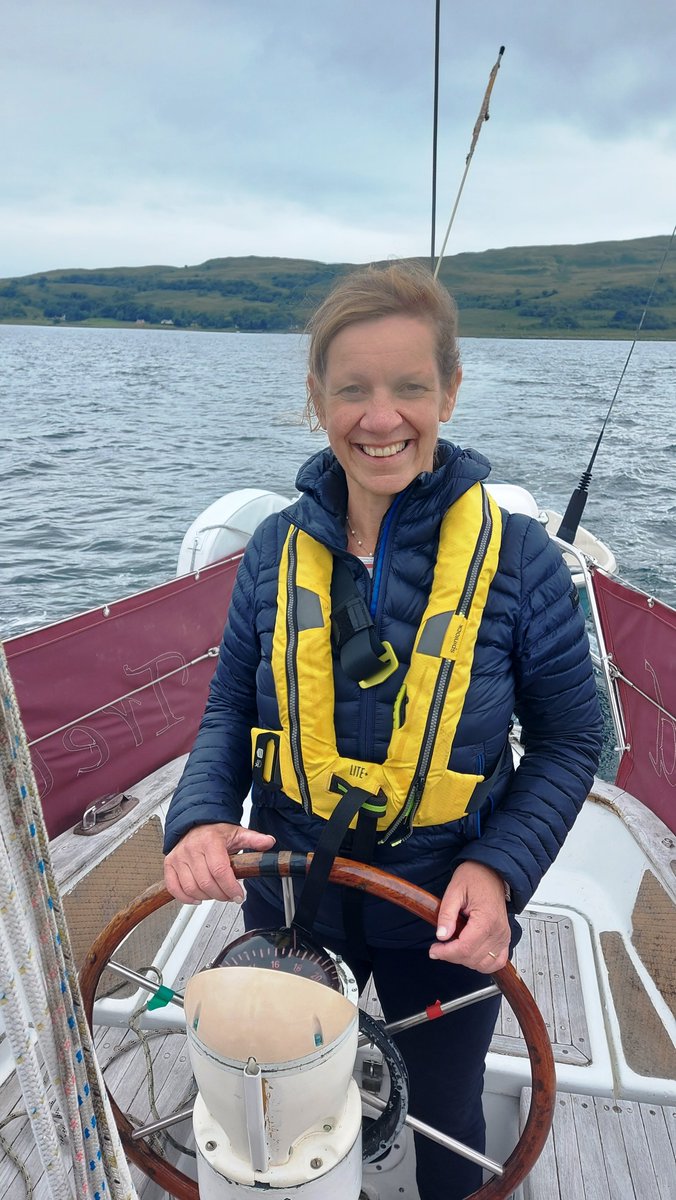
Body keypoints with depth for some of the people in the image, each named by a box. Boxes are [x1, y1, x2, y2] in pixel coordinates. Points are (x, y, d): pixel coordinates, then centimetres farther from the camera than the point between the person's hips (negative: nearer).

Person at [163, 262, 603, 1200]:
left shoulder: (516, 556, -19)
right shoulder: (277, 547, -11)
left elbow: (569, 741, -9)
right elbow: (232, 705, -1)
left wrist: (499, 869, -22)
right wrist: (202, 815, -19)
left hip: (447, 919, -2)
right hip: (290, 901, 3)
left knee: (444, 1119, 26)